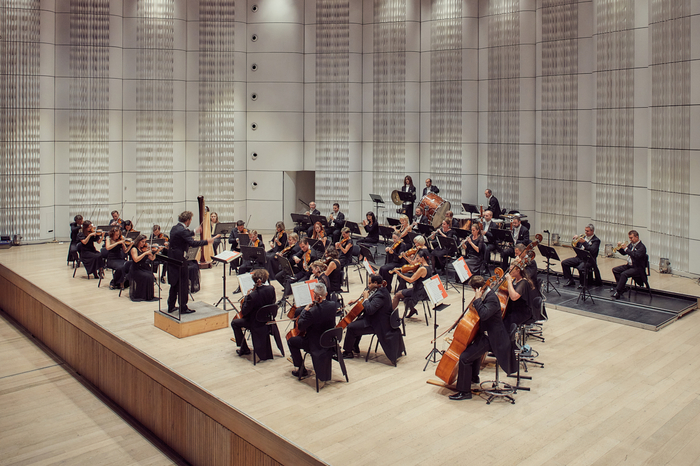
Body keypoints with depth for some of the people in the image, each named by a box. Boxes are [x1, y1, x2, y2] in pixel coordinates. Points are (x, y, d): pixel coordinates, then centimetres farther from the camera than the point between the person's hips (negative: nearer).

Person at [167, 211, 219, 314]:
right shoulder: (182, 230, -20)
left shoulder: (175, 228, 9)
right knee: (183, 284, 0)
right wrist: (207, 241, -29)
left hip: (172, 259, 10)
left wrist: (193, 232, 42)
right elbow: (193, 243, -30)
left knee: (175, 284, 18)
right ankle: (183, 308, 6)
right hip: (179, 259, -10)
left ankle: (171, 307, 24)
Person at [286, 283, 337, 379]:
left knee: (291, 341, 13)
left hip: (317, 344, -7)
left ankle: (301, 369, 21)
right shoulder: (333, 305, -11)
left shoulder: (312, 311, -31)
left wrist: (305, 310, -12)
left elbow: (300, 327, -19)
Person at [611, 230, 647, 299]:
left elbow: (636, 255, -31)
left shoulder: (642, 247, -15)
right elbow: (624, 253, 18)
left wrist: (626, 249, -30)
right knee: (615, 270, -3)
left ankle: (617, 292, -26)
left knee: (624, 274, -30)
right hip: (629, 265, 9)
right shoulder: (631, 244, 10)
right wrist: (620, 248, -3)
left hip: (638, 268, -9)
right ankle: (622, 286, -1)